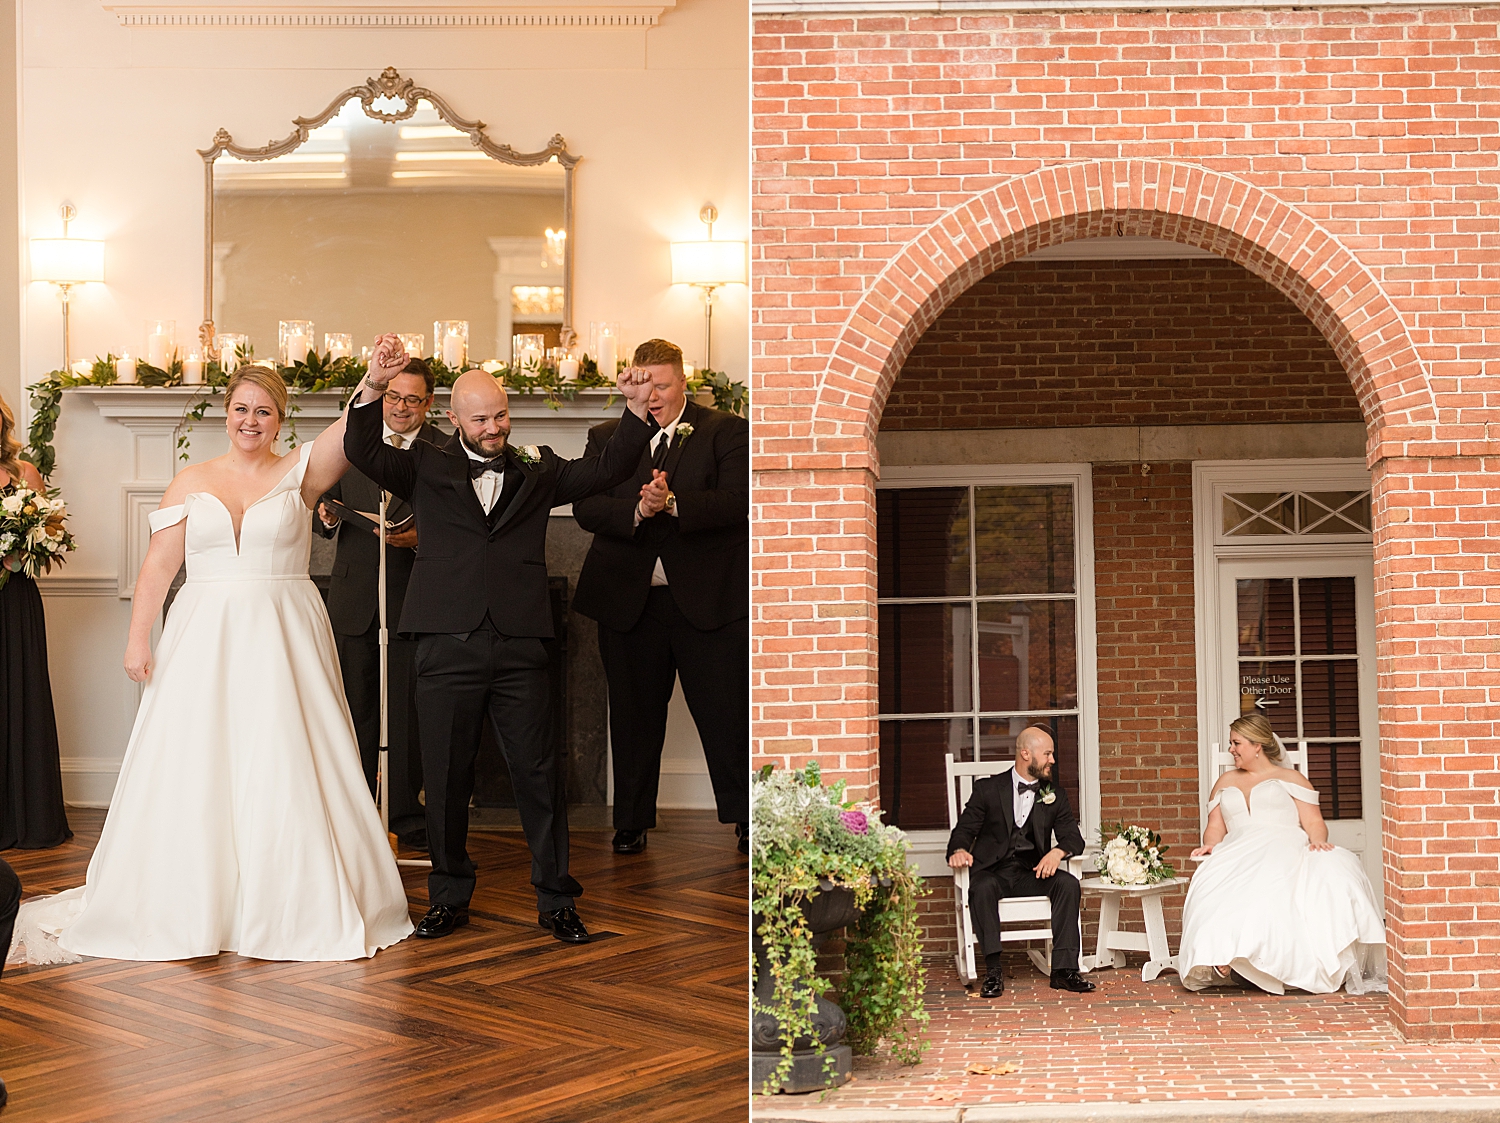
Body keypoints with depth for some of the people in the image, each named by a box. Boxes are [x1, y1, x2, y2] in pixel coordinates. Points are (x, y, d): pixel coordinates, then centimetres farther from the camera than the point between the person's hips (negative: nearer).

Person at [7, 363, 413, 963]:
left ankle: (290, 908, 11)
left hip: (281, 642, -1)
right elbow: (158, 566, 5)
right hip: (204, 641, 1)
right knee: (191, 771, 2)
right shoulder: (190, 482, 8)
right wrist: (138, 638, -3)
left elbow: (352, 430, -11)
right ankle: (190, 907, 13)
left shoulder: (299, 474, 4)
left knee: (284, 771, 0)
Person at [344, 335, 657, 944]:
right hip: (447, 648, 0)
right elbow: (363, 453, -2)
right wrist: (373, 386, -17)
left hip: (520, 649, 0)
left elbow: (606, 469, 7)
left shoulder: (536, 469, 12)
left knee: (539, 776, 3)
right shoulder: (427, 467, 9)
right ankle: (450, 897, 23)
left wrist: (637, 411, -7)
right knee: (446, 780, 8)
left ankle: (555, 900, 15)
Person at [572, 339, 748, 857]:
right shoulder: (605, 438, 12)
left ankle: (747, 820, 11)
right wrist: (636, 512, -19)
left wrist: (672, 503, -24)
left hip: (709, 600, -3)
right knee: (633, 717, 11)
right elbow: (585, 508, -1)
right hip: (629, 600, 3)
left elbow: (737, 502, -11)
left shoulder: (725, 432, 3)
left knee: (727, 715, 0)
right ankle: (632, 824, 23)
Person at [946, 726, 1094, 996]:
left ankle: (1064, 969, -25)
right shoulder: (988, 789, 7)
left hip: (1032, 873, 3)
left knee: (1068, 883, -26)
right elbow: (964, 830, 3)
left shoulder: (1054, 795, 15)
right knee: (983, 888, -36)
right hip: (993, 871, -3)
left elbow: (1073, 837, 7)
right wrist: (959, 850, -22)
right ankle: (993, 971, -32)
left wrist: (1057, 851, -18)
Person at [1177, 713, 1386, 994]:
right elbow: (1215, 828, 25)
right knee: (1217, 885, -38)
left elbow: (1314, 823, 11)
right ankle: (1222, 960, -46)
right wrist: (1209, 845, 2)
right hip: (1240, 854, 2)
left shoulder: (1290, 778, 21)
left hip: (1286, 848, -2)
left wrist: (1318, 841, -13)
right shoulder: (1225, 783, 32)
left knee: (1330, 869, -39)